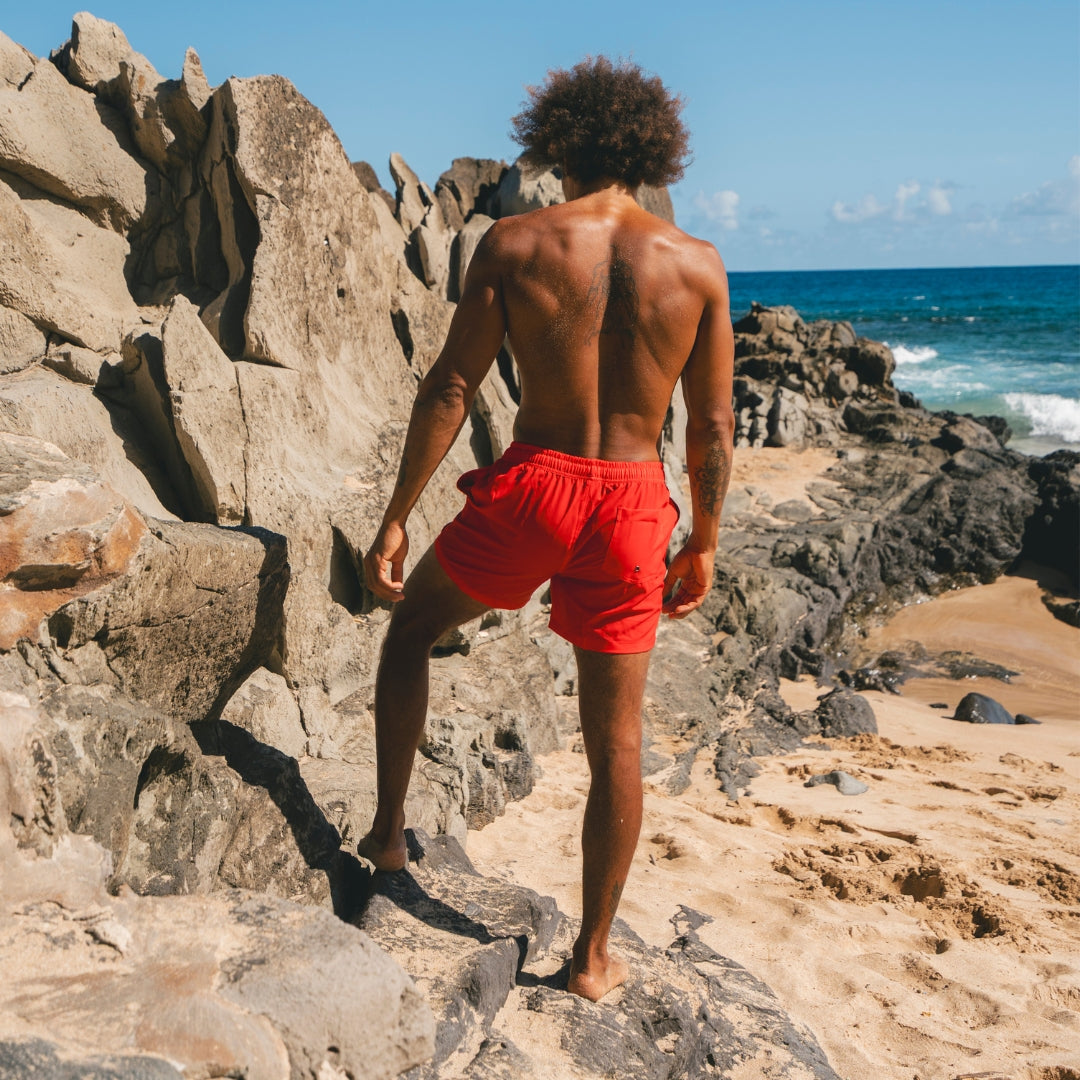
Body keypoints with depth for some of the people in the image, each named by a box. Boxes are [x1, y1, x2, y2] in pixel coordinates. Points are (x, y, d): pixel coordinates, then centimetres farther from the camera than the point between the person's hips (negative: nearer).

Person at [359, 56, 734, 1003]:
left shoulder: (514, 244, -2)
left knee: (410, 629, 27)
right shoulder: (698, 265, 1)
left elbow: (450, 390, -5)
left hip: (529, 489, -1)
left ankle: (389, 829, 29)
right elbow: (713, 427, 3)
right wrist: (703, 544, 15)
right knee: (616, 739, 11)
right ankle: (594, 956, 23)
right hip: (630, 508, 2)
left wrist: (397, 519, 1)